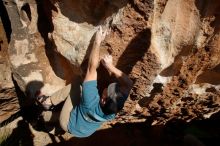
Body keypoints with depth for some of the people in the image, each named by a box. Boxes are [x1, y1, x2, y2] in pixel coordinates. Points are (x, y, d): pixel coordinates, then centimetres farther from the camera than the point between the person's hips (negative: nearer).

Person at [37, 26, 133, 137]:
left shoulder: (91, 103, -45)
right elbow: (129, 83, -26)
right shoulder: (115, 108, -34)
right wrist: (110, 66, -35)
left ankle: (49, 101, 6)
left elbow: (92, 68, -44)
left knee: (76, 83, -13)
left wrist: (97, 41, -38)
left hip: (69, 124, -4)